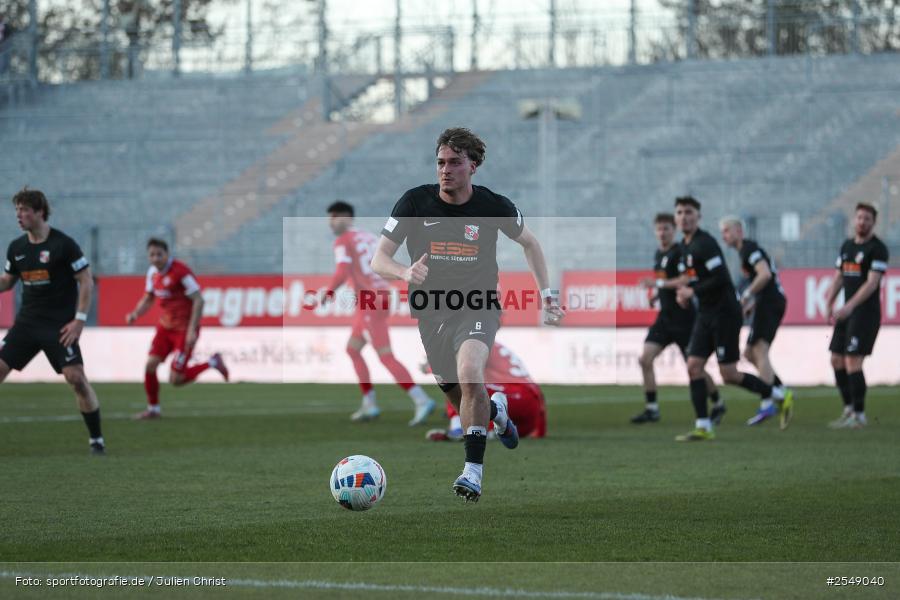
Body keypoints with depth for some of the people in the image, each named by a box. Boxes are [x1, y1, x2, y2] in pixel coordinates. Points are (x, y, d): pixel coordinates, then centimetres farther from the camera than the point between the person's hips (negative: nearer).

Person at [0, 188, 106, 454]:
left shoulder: (63, 244, -10)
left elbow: (86, 281, -7)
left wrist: (79, 320, -13)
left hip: (60, 325, -5)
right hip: (27, 322, 5)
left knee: (76, 378, -13)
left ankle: (96, 439, 1)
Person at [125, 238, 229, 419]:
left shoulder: (181, 272, -21)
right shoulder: (153, 272, 4)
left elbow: (198, 300, -21)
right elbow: (148, 299, 16)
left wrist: (192, 331, -25)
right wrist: (135, 314, -4)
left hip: (184, 329, -7)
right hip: (166, 326, 7)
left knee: (175, 380, -9)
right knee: (150, 365, -6)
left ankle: (212, 363, 12)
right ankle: (153, 409, 12)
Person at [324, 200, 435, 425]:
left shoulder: (342, 241, -6)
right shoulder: (370, 237, 17)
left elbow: (342, 272, -20)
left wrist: (329, 292, -4)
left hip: (370, 302, -9)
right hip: (382, 296, 9)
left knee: (386, 357, -10)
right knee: (352, 349, 18)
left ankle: (421, 400, -17)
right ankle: (369, 405, 18)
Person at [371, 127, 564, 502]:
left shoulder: (494, 206, -6)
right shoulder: (414, 203, -6)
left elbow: (529, 242, 14)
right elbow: (378, 260, -7)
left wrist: (547, 295, 10)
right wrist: (405, 272, -29)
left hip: (477, 309, -3)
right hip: (431, 312, 3)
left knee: (469, 375, -32)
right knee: (461, 401, 11)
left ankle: (473, 470, -26)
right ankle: (496, 410, 49)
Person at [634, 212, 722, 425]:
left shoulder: (680, 252, -13)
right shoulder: (658, 254, 14)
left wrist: (658, 284, -25)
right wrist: (657, 295, 11)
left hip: (683, 317, -8)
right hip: (665, 317, 8)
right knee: (645, 359, -5)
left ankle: (718, 405, 19)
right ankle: (651, 409, 1)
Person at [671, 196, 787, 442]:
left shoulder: (704, 244, -16)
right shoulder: (685, 245, 13)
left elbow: (721, 278, -24)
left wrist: (692, 291, -16)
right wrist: (684, 292, 6)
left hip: (724, 313, -9)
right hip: (705, 315, 9)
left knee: (728, 374, -7)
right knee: (694, 366, -1)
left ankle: (778, 396, 11)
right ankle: (703, 426, 1)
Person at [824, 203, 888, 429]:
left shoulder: (877, 248, -9)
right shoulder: (847, 246, 15)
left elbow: (872, 283, -17)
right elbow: (839, 277, 18)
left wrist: (849, 307, -24)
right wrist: (829, 304, 3)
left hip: (866, 311, -8)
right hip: (847, 312, 8)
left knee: (853, 362, -13)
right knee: (837, 360, 9)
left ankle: (859, 415, -7)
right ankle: (849, 409, 20)